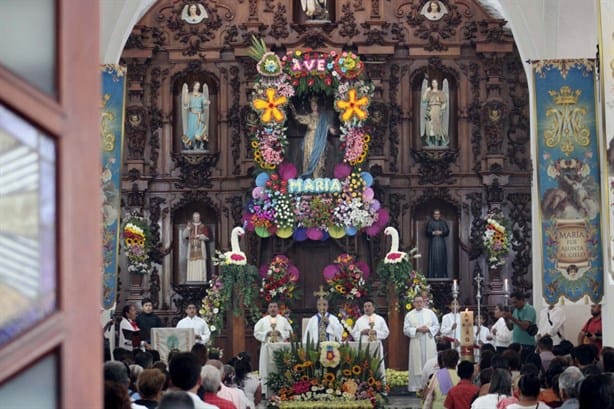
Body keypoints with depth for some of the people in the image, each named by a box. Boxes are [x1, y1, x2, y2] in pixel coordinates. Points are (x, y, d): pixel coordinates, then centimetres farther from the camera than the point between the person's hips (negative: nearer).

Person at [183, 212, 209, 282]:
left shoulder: (203, 227, 10)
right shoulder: (189, 226, 15)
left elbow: (207, 237, 3)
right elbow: (184, 236, 4)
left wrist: (200, 236, -14)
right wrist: (188, 228, -12)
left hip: (200, 248, -1)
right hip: (192, 247, 1)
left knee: (201, 264, -10)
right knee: (192, 264, -7)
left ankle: (201, 279, -12)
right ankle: (192, 279, -10)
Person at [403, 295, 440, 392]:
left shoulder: (430, 313, 9)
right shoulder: (409, 315, 6)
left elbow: (436, 326, 8)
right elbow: (406, 329, 1)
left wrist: (428, 329, -11)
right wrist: (417, 329, -13)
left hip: (429, 343, 1)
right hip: (416, 343, -1)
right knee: (417, 365, -2)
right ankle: (416, 386, -1)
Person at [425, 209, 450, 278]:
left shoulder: (443, 223, 12)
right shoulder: (430, 222, 8)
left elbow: (447, 231, 4)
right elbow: (427, 232, 1)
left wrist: (441, 232, -14)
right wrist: (433, 233, -17)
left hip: (441, 243, 2)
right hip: (433, 242, -2)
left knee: (442, 259, -2)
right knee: (433, 259, -8)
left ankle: (442, 274, -1)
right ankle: (433, 274, -9)